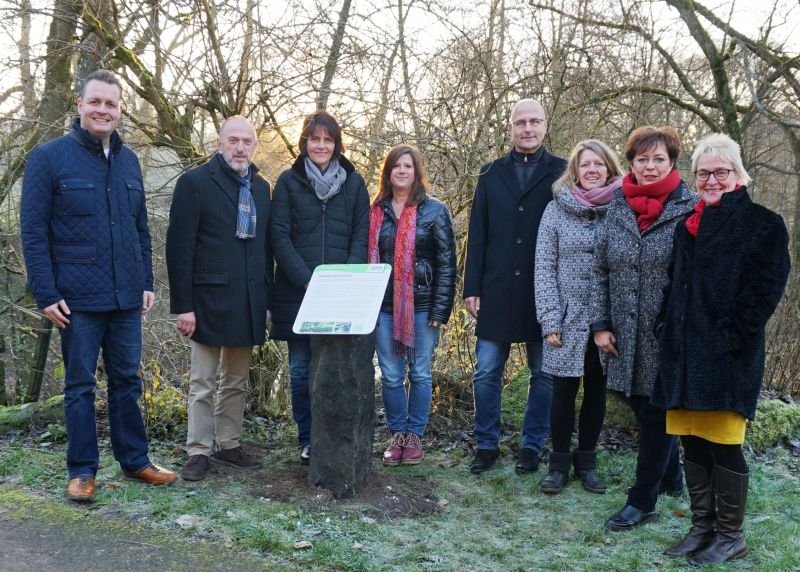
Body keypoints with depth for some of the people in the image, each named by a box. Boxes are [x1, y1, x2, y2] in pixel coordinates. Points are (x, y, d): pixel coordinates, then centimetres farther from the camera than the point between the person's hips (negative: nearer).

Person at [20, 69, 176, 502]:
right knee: (80, 384, 5)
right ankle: (82, 471, 15)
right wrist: (46, 295, -12)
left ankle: (134, 461, 23)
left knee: (127, 380, 12)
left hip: (127, 297, 5)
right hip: (78, 299, -4)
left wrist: (146, 283, 11)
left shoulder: (129, 160, 11)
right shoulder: (49, 157, -4)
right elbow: (32, 231, -7)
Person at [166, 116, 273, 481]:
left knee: (236, 382, 13)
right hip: (209, 299, -5)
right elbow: (179, 247, -8)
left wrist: (266, 300, 10)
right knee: (203, 384, 3)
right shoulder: (194, 182, -5)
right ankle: (199, 452, 14)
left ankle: (229, 446, 25)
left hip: (248, 303, 5)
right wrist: (182, 305, -13)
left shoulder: (261, 188, 12)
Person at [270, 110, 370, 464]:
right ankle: (307, 441, 16)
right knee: (301, 368, 4)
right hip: (297, 292, 0)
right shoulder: (289, 181, 4)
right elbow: (280, 237, -2)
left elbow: (361, 237, 5)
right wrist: (307, 280, -13)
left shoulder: (353, 182, 8)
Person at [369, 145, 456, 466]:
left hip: (421, 305, -2)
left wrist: (440, 309, -10)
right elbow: (366, 257, 13)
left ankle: (414, 435, 19)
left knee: (420, 374, 6)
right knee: (390, 375, 6)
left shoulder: (434, 210, -1)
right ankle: (397, 434, 19)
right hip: (383, 306, 3)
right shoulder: (376, 212, 9)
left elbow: (447, 262, -3)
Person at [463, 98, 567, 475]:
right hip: (497, 292, 2)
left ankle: (532, 446, 22)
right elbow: (477, 236, 7)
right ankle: (486, 445, 18)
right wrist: (472, 288, 1)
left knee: (543, 374, 8)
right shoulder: (491, 175, 9)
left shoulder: (561, 173, 2)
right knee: (486, 373, 4)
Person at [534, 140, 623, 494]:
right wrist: (550, 320, -8)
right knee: (564, 390, 4)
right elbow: (544, 268, -1)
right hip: (568, 318, -1)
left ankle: (586, 462, 26)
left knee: (596, 391, 11)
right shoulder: (557, 209, 0)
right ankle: (559, 462, 20)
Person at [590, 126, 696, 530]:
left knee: (656, 414, 3)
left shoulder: (689, 209, -6)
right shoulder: (618, 209, 7)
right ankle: (671, 479, 38)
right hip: (627, 336, 5)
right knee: (643, 407, 16)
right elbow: (600, 271, 9)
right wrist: (600, 324, 3)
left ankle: (642, 502, 15)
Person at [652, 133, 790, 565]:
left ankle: (731, 536, 13)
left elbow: (766, 289, -9)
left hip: (727, 355, -6)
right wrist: (667, 330, 10)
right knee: (692, 442, 10)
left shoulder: (763, 224, -1)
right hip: (683, 352, 6)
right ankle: (702, 527, 24)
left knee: (723, 444, -3)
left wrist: (730, 338, -15)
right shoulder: (687, 227, 18)